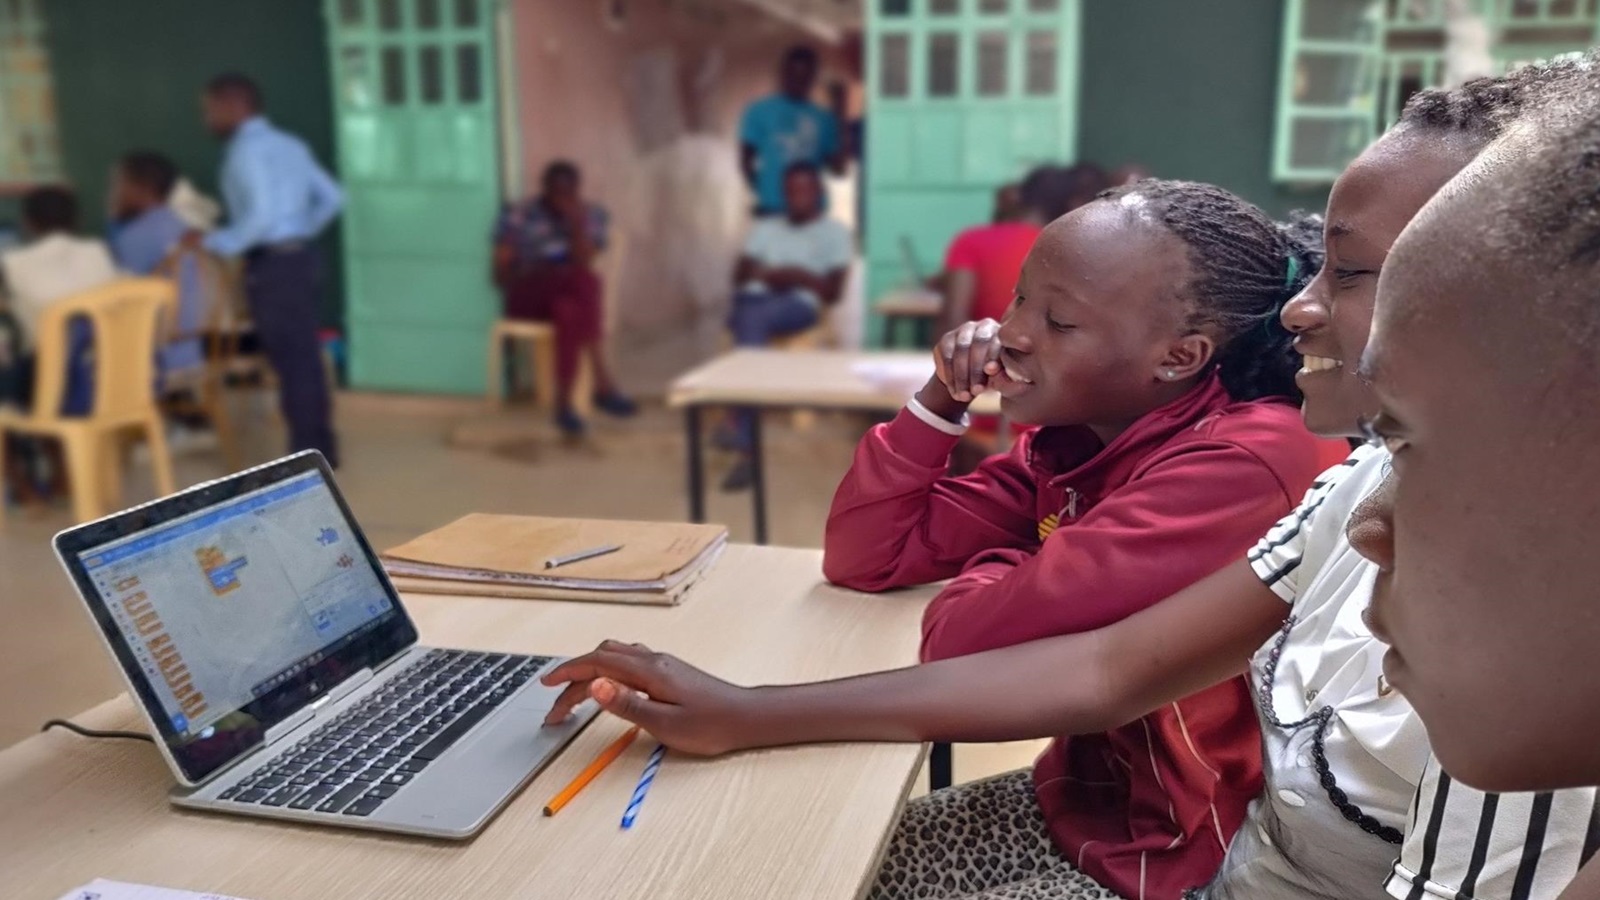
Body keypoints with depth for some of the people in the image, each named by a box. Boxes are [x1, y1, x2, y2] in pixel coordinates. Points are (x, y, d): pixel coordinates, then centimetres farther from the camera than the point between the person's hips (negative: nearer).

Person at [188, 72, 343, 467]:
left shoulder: (246, 150, -13)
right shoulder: (289, 145, 14)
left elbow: (262, 215, -24)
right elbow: (332, 197, 14)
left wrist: (215, 242, -15)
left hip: (272, 264, -9)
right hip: (300, 255, 9)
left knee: (290, 360, -3)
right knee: (306, 356, 14)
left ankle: (306, 456, 3)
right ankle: (322, 448, 23)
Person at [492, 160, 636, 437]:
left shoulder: (592, 215, 3)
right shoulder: (517, 215, -2)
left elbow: (584, 264, -10)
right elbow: (501, 272, -4)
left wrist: (577, 224, -20)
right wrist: (534, 277, -20)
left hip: (570, 298, 2)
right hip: (527, 299, -2)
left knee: (569, 312, -37)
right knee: (588, 280, -33)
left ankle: (564, 404, -36)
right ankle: (602, 383, -35)